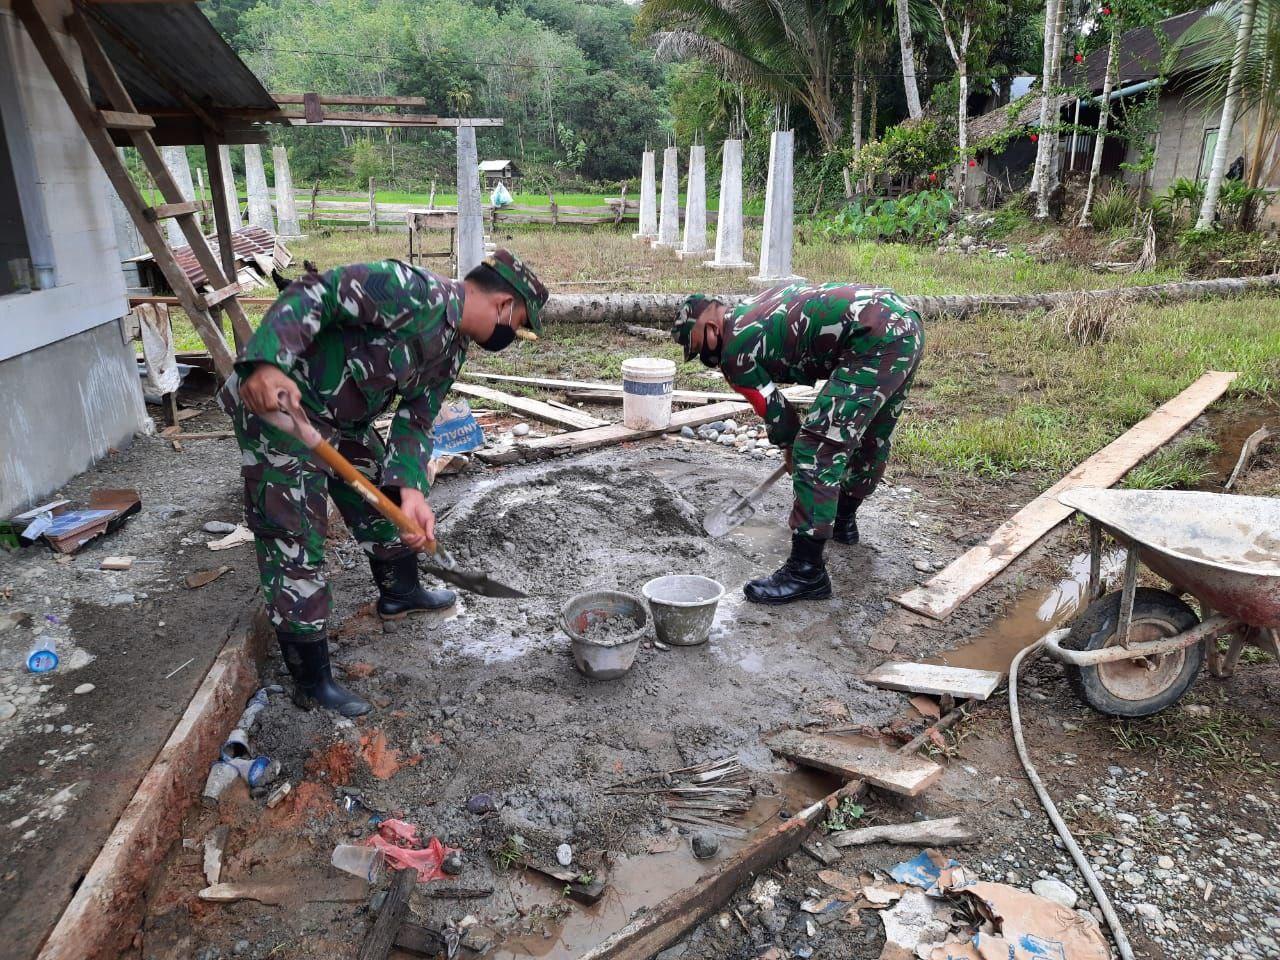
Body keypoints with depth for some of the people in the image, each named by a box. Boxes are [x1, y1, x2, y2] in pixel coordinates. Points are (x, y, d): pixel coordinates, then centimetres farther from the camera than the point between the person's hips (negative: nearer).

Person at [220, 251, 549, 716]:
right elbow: (313, 295, -29)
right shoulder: (412, 290, -24)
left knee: (385, 501, 21)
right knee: (294, 543, -4)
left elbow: (414, 421, 5)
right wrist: (268, 364, -43)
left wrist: (411, 491, -10)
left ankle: (400, 593, 47)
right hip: (275, 400, -9)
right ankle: (312, 681, 8)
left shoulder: (452, 349, 5)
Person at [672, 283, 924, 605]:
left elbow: (773, 408, 4)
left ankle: (806, 572, -9)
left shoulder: (734, 350, -4)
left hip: (875, 339, -10)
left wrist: (791, 450, 23)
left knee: (817, 448, -10)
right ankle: (843, 521, 46)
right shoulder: (757, 308, 21)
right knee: (870, 436, 25)